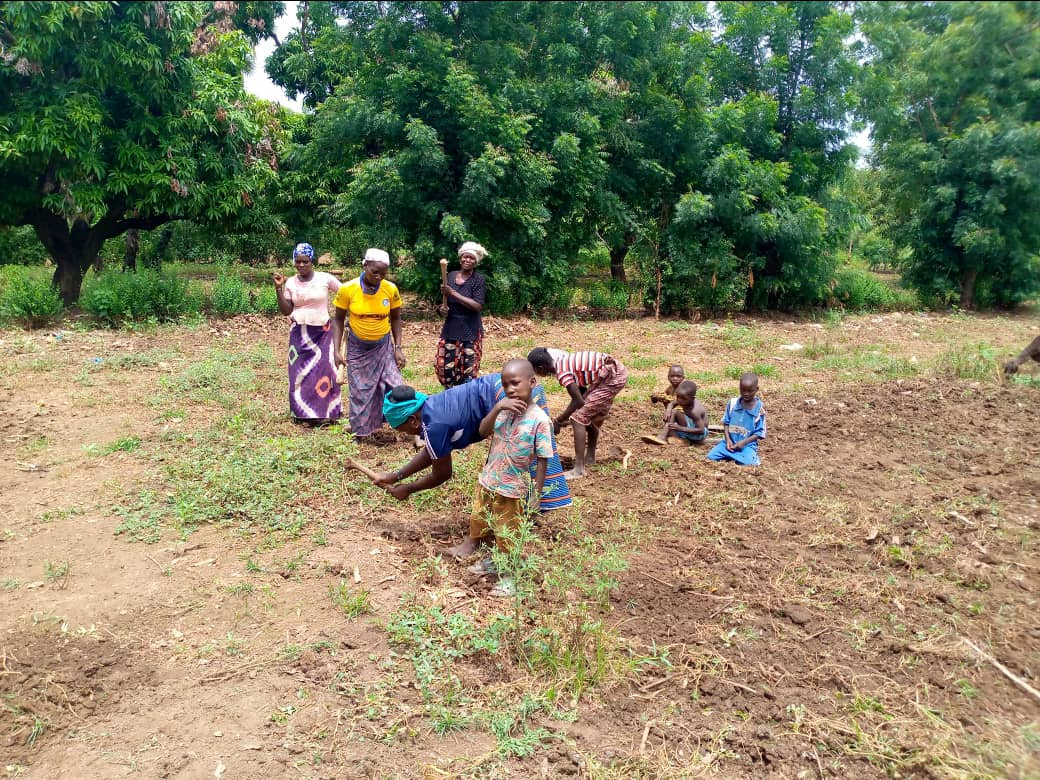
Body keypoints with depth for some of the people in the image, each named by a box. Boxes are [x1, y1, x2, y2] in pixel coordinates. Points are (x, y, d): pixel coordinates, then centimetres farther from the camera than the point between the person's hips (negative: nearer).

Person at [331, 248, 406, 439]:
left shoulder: (391, 289, -11)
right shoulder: (347, 289, -16)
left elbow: (395, 319, 2)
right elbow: (338, 319, -5)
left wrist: (398, 348, -4)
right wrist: (337, 350, -11)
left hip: (383, 347, 1)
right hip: (357, 348, 0)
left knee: (394, 388, -5)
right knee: (360, 392, 9)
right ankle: (361, 432, 24)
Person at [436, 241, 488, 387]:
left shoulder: (479, 279, -9)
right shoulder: (451, 276, 6)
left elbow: (477, 306, -19)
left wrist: (453, 293, -21)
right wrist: (441, 307, -6)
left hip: (470, 331, -4)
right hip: (450, 329, 5)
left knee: (468, 370, -3)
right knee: (444, 366, 4)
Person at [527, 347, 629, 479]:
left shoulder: (561, 372, -18)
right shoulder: (561, 360, 9)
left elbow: (579, 401, -18)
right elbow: (580, 390, 16)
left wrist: (558, 422, -8)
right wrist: (565, 417, 17)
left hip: (613, 377, -10)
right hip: (616, 371, 10)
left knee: (578, 418, -9)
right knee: (591, 415, 24)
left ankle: (579, 470, -8)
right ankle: (590, 457, 41)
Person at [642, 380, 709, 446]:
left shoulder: (695, 411, -30)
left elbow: (701, 430, -33)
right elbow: (671, 404, 8)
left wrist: (681, 428, -36)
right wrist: (668, 410, -17)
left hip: (699, 435, -9)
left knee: (676, 412, -25)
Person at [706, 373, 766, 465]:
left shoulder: (760, 408, -8)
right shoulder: (732, 403, 1)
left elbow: (760, 432, -5)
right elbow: (726, 422, 8)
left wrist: (744, 442, -17)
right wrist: (728, 440, -8)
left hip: (748, 445, -3)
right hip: (730, 442, 3)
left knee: (747, 463, -31)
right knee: (711, 457, -16)